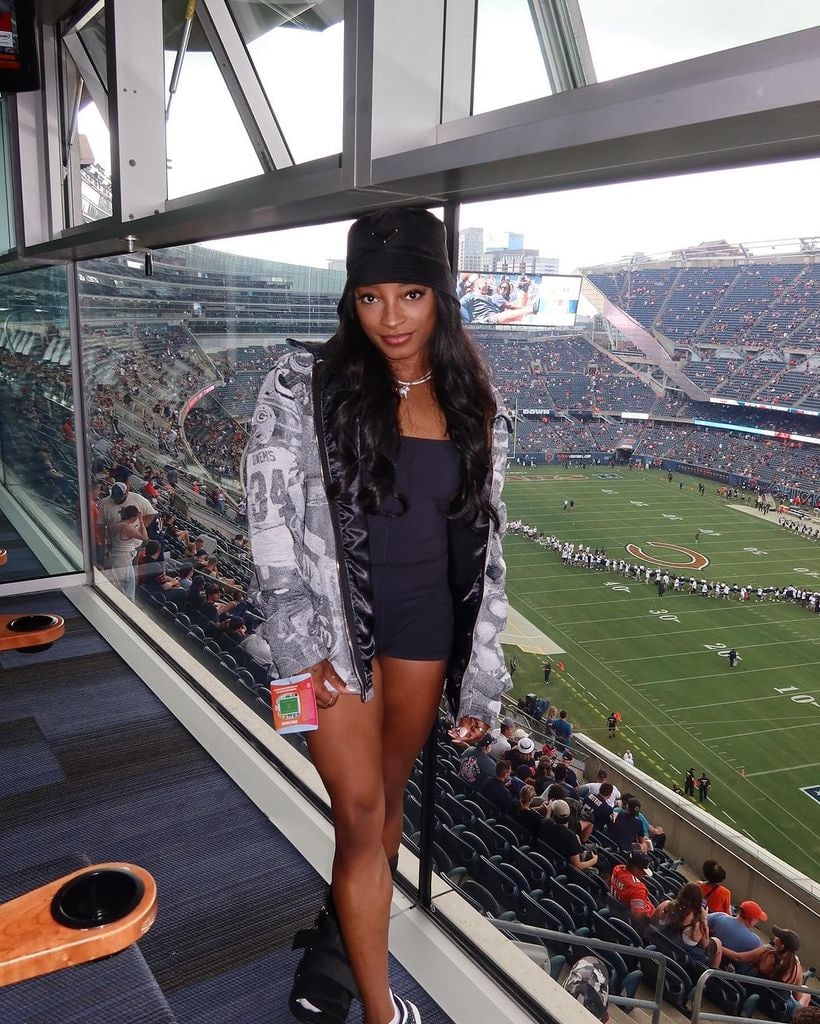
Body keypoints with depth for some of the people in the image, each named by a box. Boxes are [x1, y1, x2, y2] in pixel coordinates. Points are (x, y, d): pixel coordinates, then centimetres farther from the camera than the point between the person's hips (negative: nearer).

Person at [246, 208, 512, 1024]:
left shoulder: (474, 409, 1)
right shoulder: (303, 387, -9)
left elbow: (484, 548, 4)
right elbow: (272, 519, -9)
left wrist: (481, 680, 4)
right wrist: (304, 644, -13)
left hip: (426, 629, 4)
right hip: (335, 624, -3)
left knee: (388, 794, 18)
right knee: (361, 811, 1)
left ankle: (340, 937, 44)